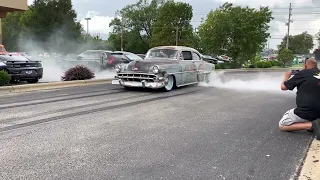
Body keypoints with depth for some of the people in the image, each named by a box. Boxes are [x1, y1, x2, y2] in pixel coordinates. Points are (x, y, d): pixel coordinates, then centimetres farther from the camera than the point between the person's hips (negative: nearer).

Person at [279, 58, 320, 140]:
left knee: (282, 125, 9)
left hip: (305, 112, -7)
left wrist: (286, 76, 21)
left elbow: (283, 87, 1)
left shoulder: (302, 73, -7)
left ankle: (312, 125, -9)